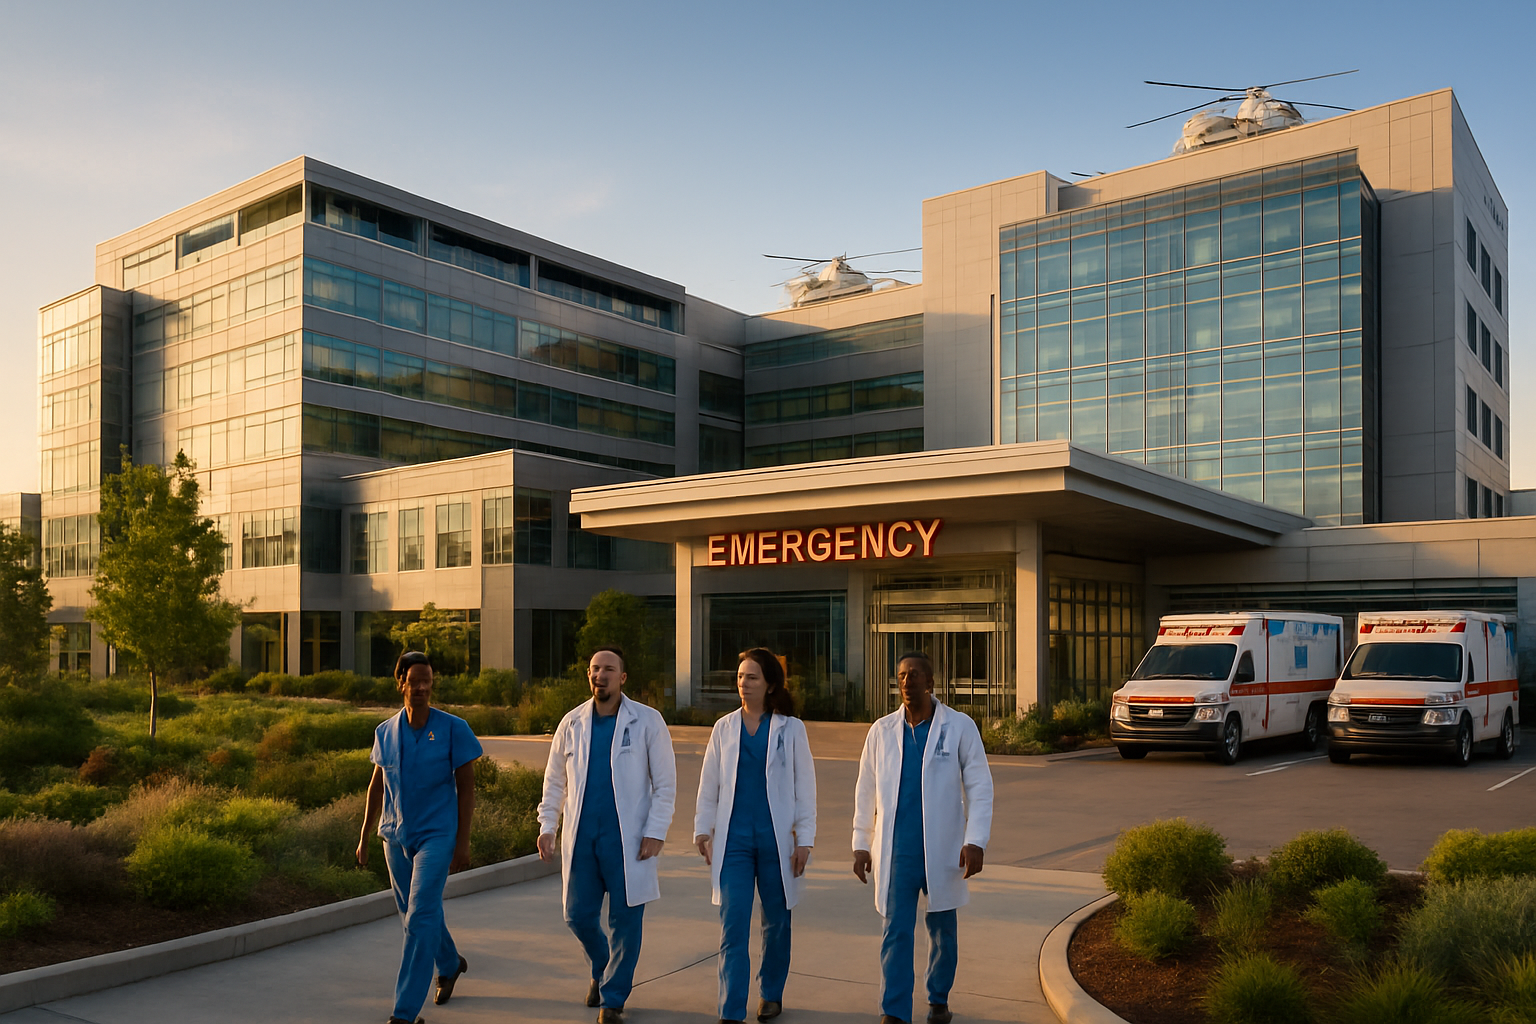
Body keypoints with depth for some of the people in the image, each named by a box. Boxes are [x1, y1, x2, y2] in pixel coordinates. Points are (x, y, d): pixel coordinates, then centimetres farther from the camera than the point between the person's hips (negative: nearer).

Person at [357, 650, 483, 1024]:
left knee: (420, 919, -11)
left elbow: (466, 785, -6)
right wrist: (364, 838, 13)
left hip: (436, 835, -5)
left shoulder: (453, 728, -9)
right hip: (396, 837, 5)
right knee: (415, 915, 17)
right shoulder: (386, 732, 2)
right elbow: (377, 786, 13)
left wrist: (463, 842, -9)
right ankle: (450, 964, 44)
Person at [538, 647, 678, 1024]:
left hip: (627, 838, -3)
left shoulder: (647, 721, -4)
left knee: (624, 921, 2)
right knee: (578, 915, 8)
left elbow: (665, 783, -3)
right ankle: (601, 969, 38)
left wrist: (655, 832, -11)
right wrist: (546, 825, 5)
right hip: (581, 836, 3)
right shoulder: (572, 723, 6)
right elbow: (554, 780, 15)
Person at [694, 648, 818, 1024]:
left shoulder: (790, 729, 0)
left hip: (776, 838, -1)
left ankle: (771, 993, 32)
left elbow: (804, 785, 0)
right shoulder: (724, 728, 6)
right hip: (734, 838, 1)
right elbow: (709, 785, 11)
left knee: (776, 921, 12)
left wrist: (804, 839, -3)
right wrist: (702, 829, 5)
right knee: (733, 924, -6)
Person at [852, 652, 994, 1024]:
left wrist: (975, 841, -13)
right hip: (897, 850, 1)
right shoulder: (882, 731, 2)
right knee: (896, 931, -2)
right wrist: (861, 844, 7)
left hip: (942, 849, -1)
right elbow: (865, 793, 9)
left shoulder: (959, 727, -5)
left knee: (942, 929, 14)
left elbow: (980, 787, -5)